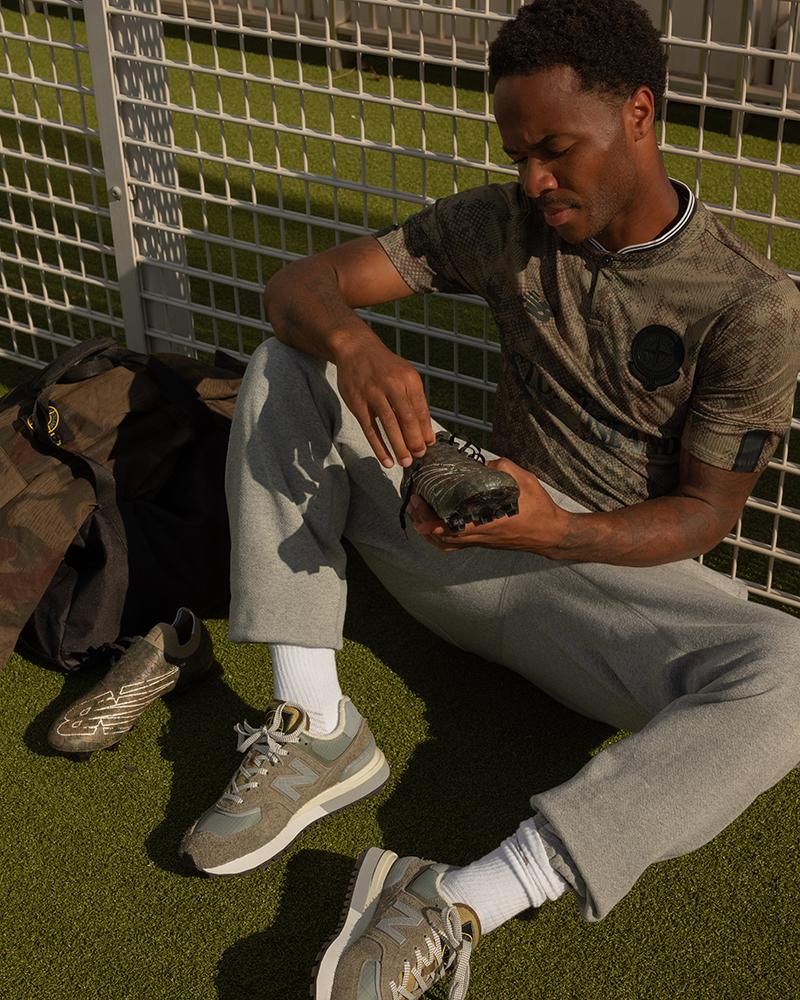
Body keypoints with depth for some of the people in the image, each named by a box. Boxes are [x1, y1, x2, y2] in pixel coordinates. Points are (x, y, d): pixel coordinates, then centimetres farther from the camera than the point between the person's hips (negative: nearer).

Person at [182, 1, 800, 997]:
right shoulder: (503, 223, -1)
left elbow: (708, 509, -9)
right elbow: (299, 283, -4)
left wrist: (557, 532, -29)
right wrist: (349, 340, -31)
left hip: (625, 569, -3)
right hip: (477, 538, 4)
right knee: (281, 368, -11)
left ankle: (457, 907, -43)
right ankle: (314, 727, -21)